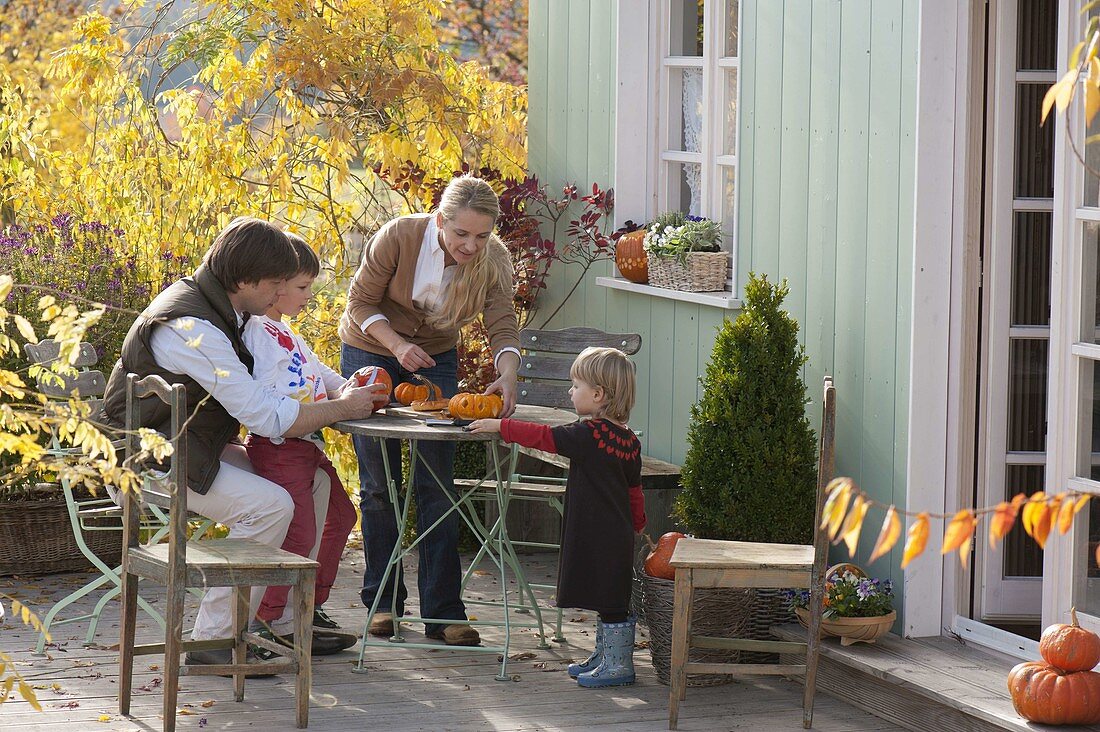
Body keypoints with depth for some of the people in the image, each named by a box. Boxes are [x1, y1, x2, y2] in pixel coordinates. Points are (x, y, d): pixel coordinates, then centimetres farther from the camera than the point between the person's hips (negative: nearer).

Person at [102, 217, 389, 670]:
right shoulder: (192, 327, -26)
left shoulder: (213, 309, 7)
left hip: (193, 447, 10)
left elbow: (252, 396, 18)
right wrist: (342, 408, -14)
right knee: (269, 505, -26)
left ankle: (284, 621, 8)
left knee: (315, 481, 5)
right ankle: (213, 639, -17)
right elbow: (265, 417, -26)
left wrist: (341, 395, 4)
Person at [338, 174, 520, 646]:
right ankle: (383, 603, 13)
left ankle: (443, 613, -4)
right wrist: (398, 345, -32)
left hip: (434, 359, 2)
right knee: (379, 485, 1)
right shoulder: (399, 237, -27)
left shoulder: (493, 261, -18)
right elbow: (361, 302, -17)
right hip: (371, 351, -2)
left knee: (436, 487, -6)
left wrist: (506, 376, -41)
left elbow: (502, 328, -21)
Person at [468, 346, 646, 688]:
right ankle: (604, 656, 29)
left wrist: (499, 426, -7)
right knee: (609, 601, 19)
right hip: (619, 533, 9)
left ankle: (618, 664, 3)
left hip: (598, 538, -9)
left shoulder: (589, 435, -19)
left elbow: (543, 437, -16)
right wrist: (638, 525, 30)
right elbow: (635, 490, 17)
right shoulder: (628, 440, 8)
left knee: (610, 603, -2)